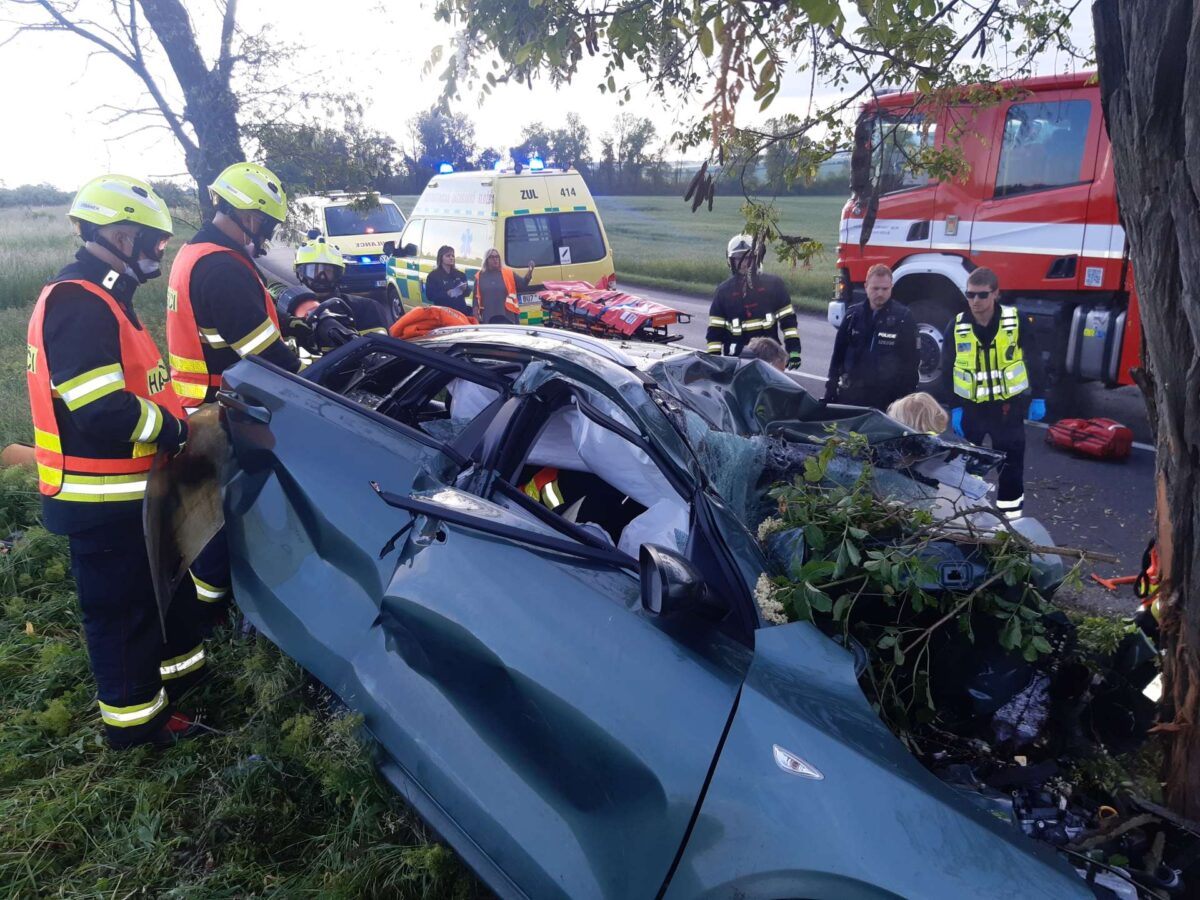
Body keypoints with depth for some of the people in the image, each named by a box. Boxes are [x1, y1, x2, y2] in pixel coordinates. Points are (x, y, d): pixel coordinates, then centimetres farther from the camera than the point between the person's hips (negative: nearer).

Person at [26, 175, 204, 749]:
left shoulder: (100, 299, 12)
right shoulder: (77, 304, -22)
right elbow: (101, 412, -30)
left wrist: (177, 412, 4)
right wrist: (178, 431, -17)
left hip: (125, 490, 10)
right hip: (102, 500, -10)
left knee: (158, 584, 23)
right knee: (120, 605, 5)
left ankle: (179, 669, 41)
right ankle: (134, 717, 21)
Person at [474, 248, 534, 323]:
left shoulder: (508, 273, 6)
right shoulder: (480, 276, 9)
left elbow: (523, 284, -1)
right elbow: (476, 297, 12)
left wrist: (530, 271, -16)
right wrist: (476, 312, 6)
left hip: (507, 316, -1)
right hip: (487, 318, 1)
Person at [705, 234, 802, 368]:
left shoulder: (773, 284, 4)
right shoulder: (724, 290, 6)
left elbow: (788, 319, 5)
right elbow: (715, 330, 5)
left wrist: (794, 350, -3)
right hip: (736, 359, 0)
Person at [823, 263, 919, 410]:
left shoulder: (903, 317, -3)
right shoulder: (853, 314, 6)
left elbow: (910, 359, -3)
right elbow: (839, 351, 11)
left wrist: (907, 397, -7)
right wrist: (831, 386, 7)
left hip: (886, 398, -3)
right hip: (851, 393, 3)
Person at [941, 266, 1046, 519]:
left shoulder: (1016, 321, -9)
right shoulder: (957, 327, -5)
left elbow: (1033, 360, 2)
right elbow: (947, 369, 0)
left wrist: (1037, 398, 1)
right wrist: (954, 407, -3)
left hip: (1009, 405, -1)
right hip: (970, 406, 2)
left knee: (1011, 462, 6)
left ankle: (1011, 512, 19)